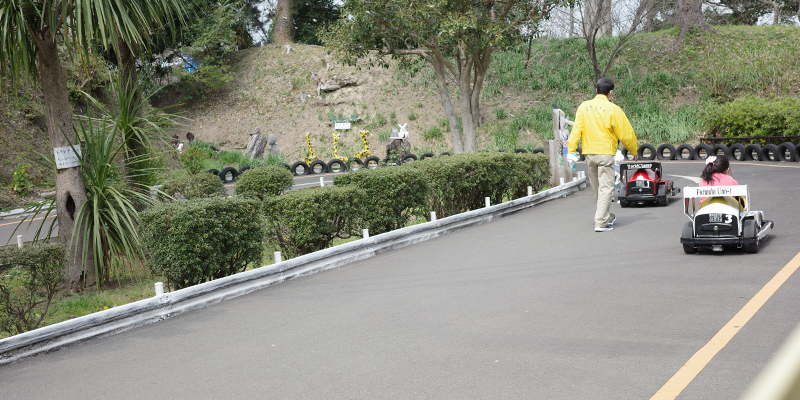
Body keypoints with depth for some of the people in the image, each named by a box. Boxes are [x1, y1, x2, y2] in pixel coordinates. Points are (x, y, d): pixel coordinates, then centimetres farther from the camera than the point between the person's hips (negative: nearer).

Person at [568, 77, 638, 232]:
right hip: (605, 153, -5)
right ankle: (601, 222, -7)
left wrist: (571, 151, -1)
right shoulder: (613, 109, -8)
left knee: (597, 187, 17)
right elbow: (625, 133, -3)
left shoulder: (584, 107, 3)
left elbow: (576, 130, -1)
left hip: (588, 153, 5)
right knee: (606, 187, -1)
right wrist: (634, 152, 10)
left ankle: (606, 216, 31)